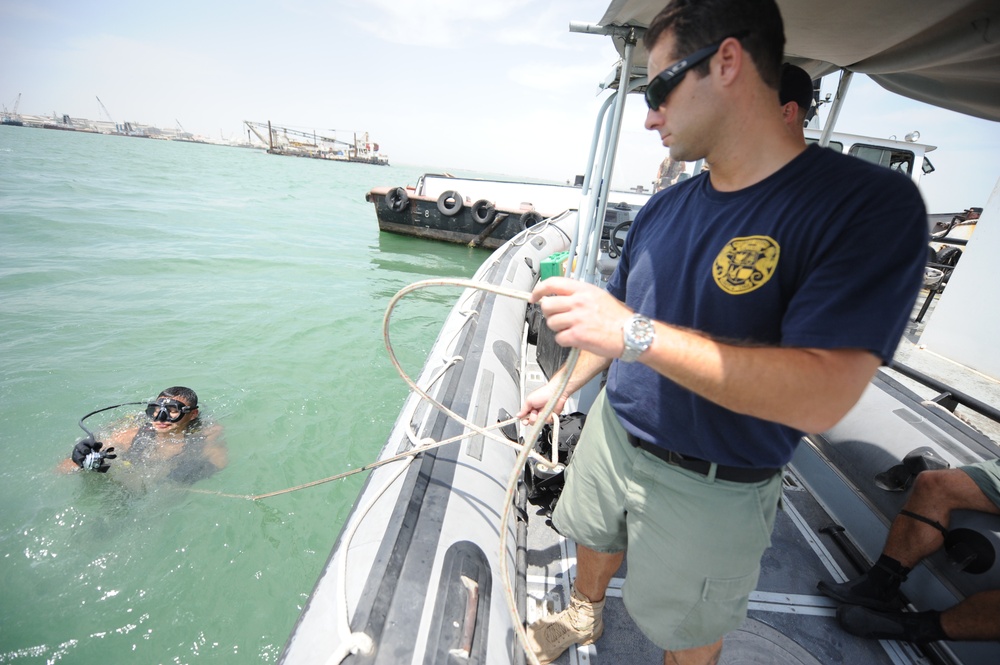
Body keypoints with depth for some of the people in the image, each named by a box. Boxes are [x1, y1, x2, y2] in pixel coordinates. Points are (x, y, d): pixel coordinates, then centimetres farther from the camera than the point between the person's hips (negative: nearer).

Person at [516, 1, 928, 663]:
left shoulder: (870, 204, -20)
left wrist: (637, 334, -36)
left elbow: (823, 397, -30)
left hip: (712, 487, -5)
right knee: (594, 539, 30)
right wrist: (561, 386, 11)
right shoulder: (663, 208, -1)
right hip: (612, 431, 6)